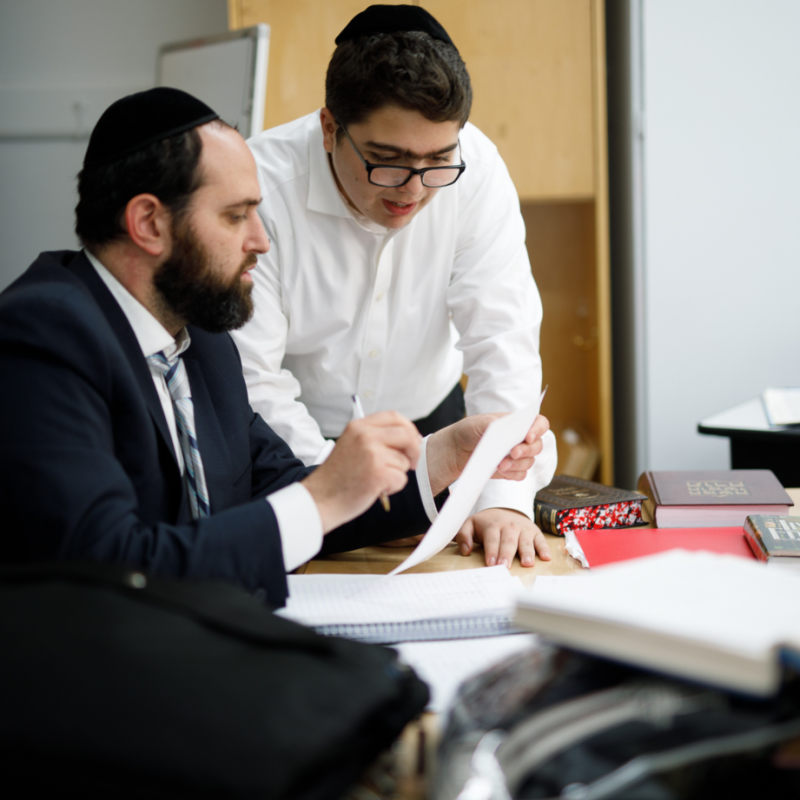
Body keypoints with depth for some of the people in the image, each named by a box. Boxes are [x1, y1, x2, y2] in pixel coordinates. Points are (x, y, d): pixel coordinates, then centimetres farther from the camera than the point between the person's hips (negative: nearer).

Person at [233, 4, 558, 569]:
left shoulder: (476, 169, -16)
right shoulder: (259, 190, -24)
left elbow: (500, 337, -17)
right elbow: (250, 381, -23)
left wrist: (505, 497, -29)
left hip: (427, 422, 4)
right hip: (300, 448, -4)